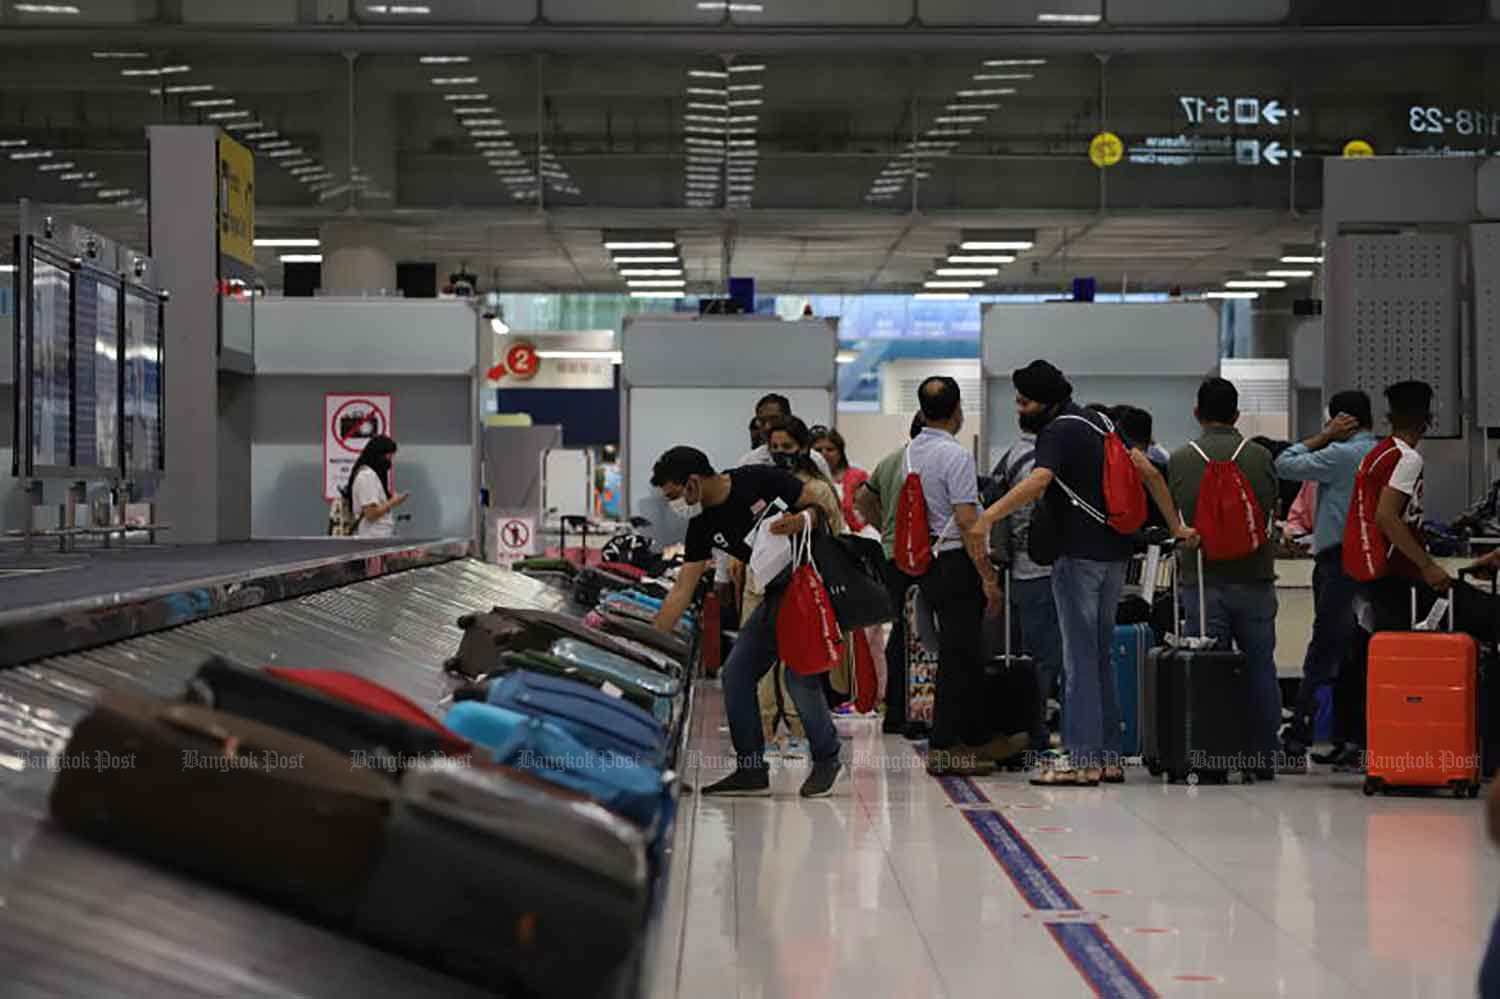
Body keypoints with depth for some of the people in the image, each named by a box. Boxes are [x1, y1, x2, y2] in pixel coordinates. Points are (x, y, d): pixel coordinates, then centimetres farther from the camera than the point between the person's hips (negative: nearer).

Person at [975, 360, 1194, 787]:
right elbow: (1150, 472, 16)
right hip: (1115, 553, 9)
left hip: (1079, 555, -9)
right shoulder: (1098, 421, 15)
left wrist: (987, 517, -37)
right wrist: (1176, 527, 21)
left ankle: (1082, 759, -8)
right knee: (1101, 656, 14)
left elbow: (1038, 481, -29)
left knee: (1080, 659, -7)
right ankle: (1109, 756, 15)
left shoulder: (1058, 431, -10)